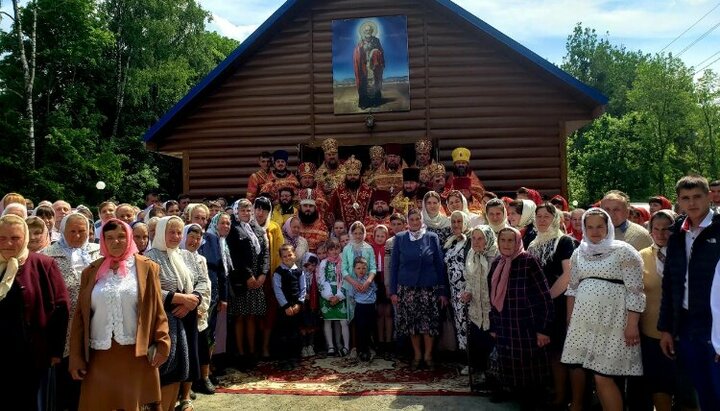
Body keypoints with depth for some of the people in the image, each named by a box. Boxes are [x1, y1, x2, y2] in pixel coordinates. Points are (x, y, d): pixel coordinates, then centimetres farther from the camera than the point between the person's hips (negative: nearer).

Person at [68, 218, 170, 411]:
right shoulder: (92, 271, 7)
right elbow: (80, 315, 8)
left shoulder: (146, 267, 2)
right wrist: (76, 355, 4)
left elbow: (157, 309, 0)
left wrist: (161, 343, -7)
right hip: (100, 355, 2)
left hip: (136, 353, -2)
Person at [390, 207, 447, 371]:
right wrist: (393, 291, -1)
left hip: (429, 288, -1)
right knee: (411, 322, 7)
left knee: (429, 321, 1)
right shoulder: (399, 238, 2)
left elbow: (439, 265, 1)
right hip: (407, 288, 1)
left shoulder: (432, 238, 0)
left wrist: (443, 291, -2)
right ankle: (417, 354, 24)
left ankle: (428, 355, 19)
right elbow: (394, 265, 4)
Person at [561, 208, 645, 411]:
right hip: (583, 319, 5)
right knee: (575, 365, 9)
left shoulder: (623, 251, -6)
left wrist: (632, 324, -14)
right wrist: (569, 317, 14)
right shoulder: (578, 253, 10)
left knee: (602, 376, -8)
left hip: (611, 321, -5)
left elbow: (635, 291, -9)